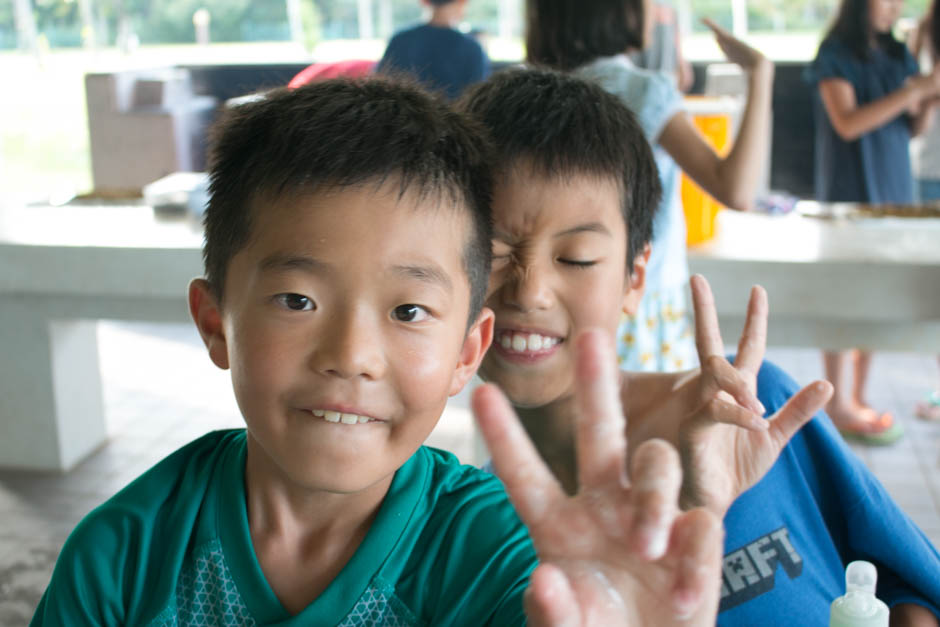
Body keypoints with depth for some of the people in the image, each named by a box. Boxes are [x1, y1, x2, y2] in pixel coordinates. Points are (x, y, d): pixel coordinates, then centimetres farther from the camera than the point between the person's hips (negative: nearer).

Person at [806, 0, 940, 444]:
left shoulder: (897, 55, 12)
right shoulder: (835, 56, -6)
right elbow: (848, 123, -16)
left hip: (894, 189, 6)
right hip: (850, 190, -6)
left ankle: (858, 398, 16)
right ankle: (839, 407, 1)